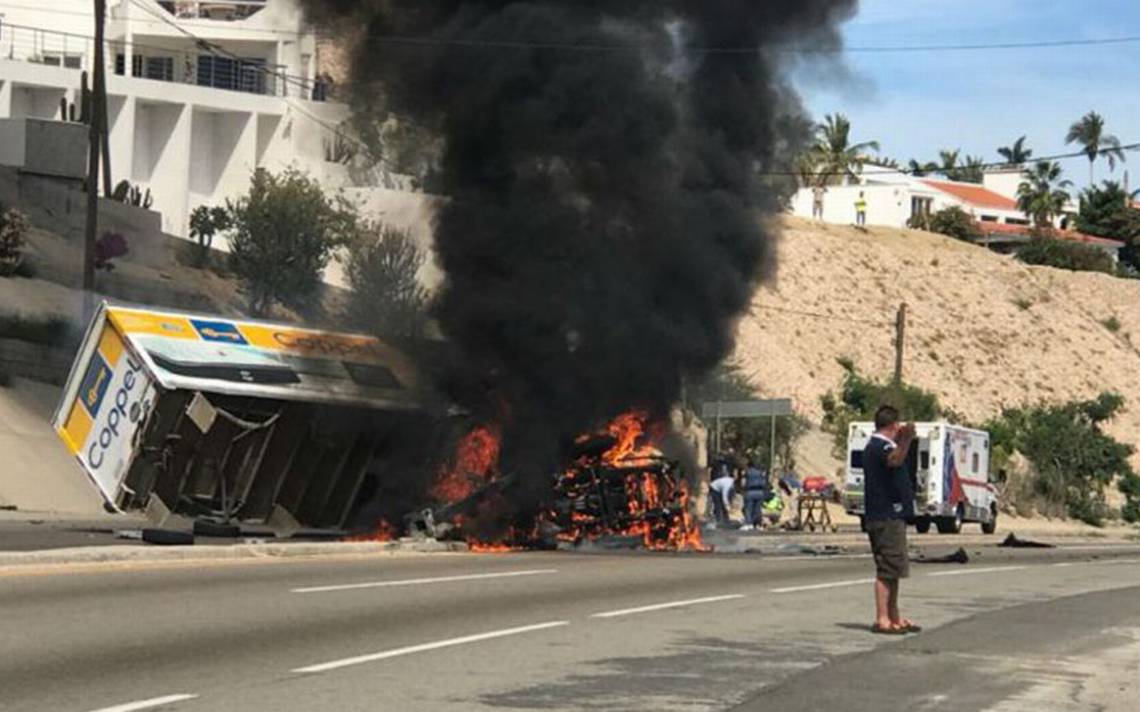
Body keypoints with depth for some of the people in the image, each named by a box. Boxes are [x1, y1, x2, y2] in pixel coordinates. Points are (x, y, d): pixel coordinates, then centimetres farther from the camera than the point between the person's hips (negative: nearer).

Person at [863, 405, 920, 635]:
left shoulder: (874, 446, 18)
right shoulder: (880, 446, -15)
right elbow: (894, 460, -41)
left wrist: (902, 440, 52)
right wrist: (905, 440, -57)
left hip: (888, 515, 11)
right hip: (887, 518, -11)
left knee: (892, 568, 16)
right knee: (888, 569, -9)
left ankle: (894, 617, 23)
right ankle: (882, 620, -9)